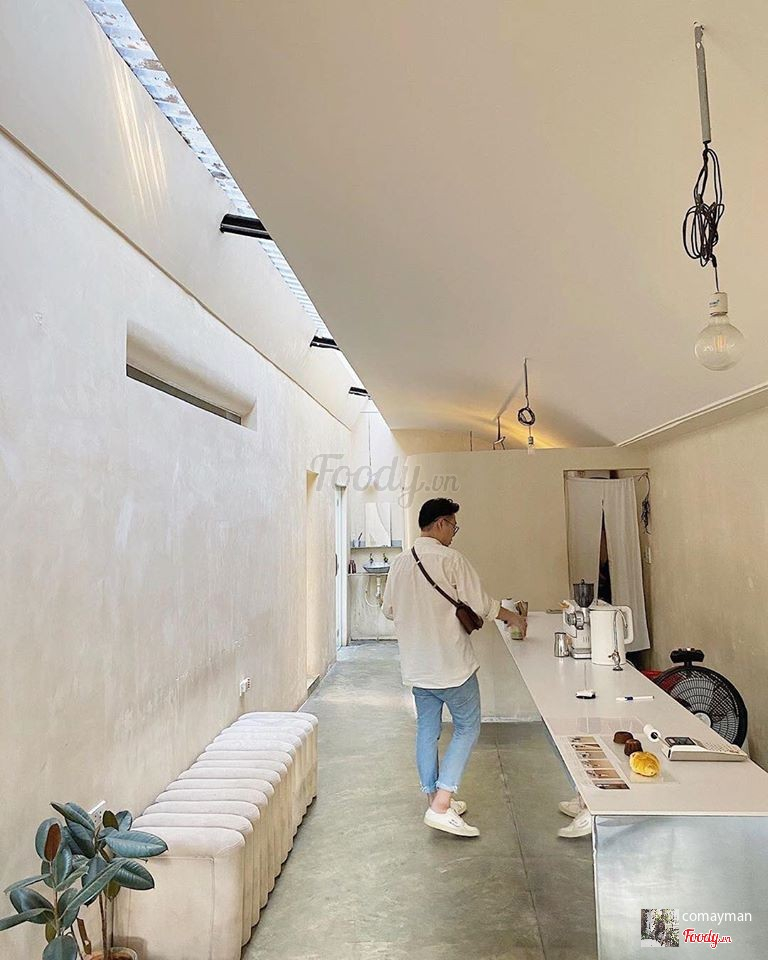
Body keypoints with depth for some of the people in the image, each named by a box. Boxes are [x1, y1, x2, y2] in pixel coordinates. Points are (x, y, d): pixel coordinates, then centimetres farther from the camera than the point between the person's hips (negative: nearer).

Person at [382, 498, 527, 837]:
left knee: (427, 730, 16)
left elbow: (388, 610, 12)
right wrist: (511, 616, 5)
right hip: (451, 663, -6)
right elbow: (481, 605, -12)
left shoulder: (400, 562, 4)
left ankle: (434, 799, 27)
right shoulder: (451, 559, -16)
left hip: (416, 665, 7)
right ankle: (441, 806, 2)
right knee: (467, 728, 6)